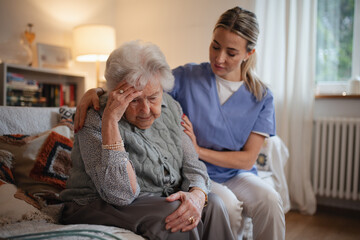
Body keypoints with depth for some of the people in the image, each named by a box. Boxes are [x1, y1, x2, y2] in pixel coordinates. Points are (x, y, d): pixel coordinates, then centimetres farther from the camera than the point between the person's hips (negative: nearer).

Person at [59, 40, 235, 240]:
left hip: (161, 201, 6)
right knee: (171, 212, -32)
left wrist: (197, 195, -23)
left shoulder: (170, 108, 0)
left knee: (213, 205, -17)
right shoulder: (94, 119, -19)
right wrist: (110, 119, -33)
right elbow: (121, 195, -28)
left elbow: (192, 166, 1)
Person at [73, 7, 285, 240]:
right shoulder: (187, 77, -4)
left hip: (236, 174, 2)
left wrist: (199, 150, -15)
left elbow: (248, 158, -4)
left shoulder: (262, 96, -1)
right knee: (227, 205, -31)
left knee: (269, 199, -28)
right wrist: (96, 91, -23)